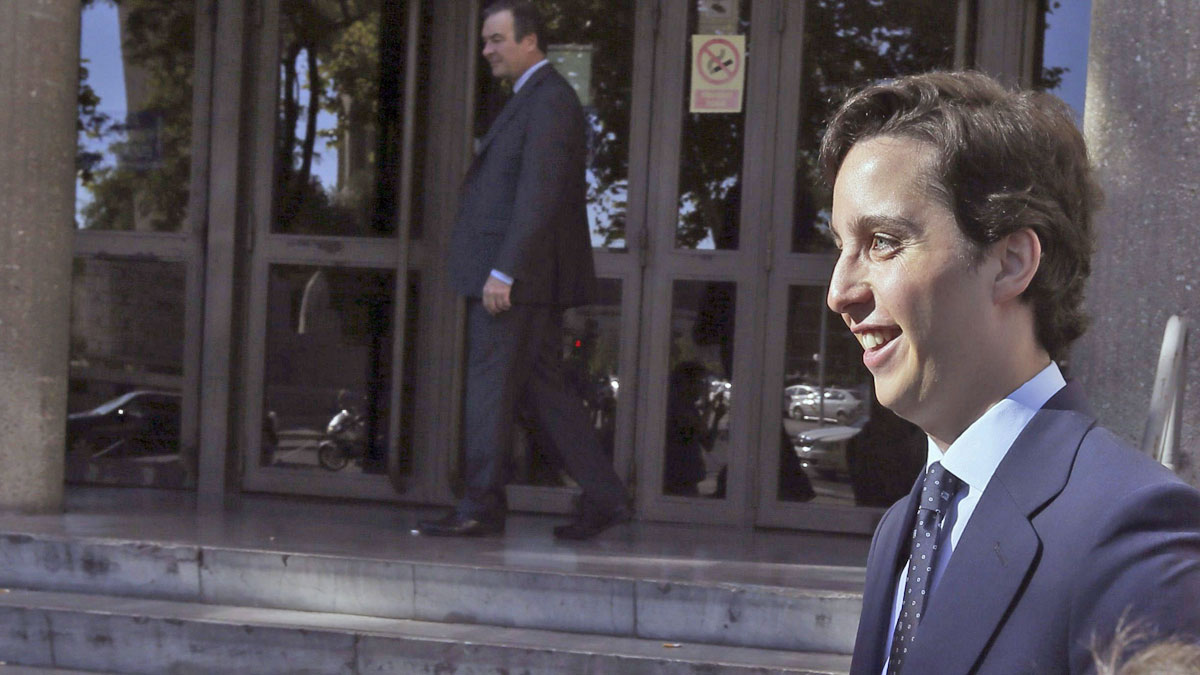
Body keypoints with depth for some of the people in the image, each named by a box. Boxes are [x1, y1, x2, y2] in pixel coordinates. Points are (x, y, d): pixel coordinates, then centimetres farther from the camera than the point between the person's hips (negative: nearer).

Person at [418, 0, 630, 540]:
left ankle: (481, 509, 3)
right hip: (527, 277, 10)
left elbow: (539, 196, -20)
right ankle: (604, 497, 12)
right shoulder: (534, 98, 20)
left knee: (490, 386, -4)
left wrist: (504, 272, -23)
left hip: (517, 275, -10)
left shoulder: (548, 100, -13)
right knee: (543, 389, 10)